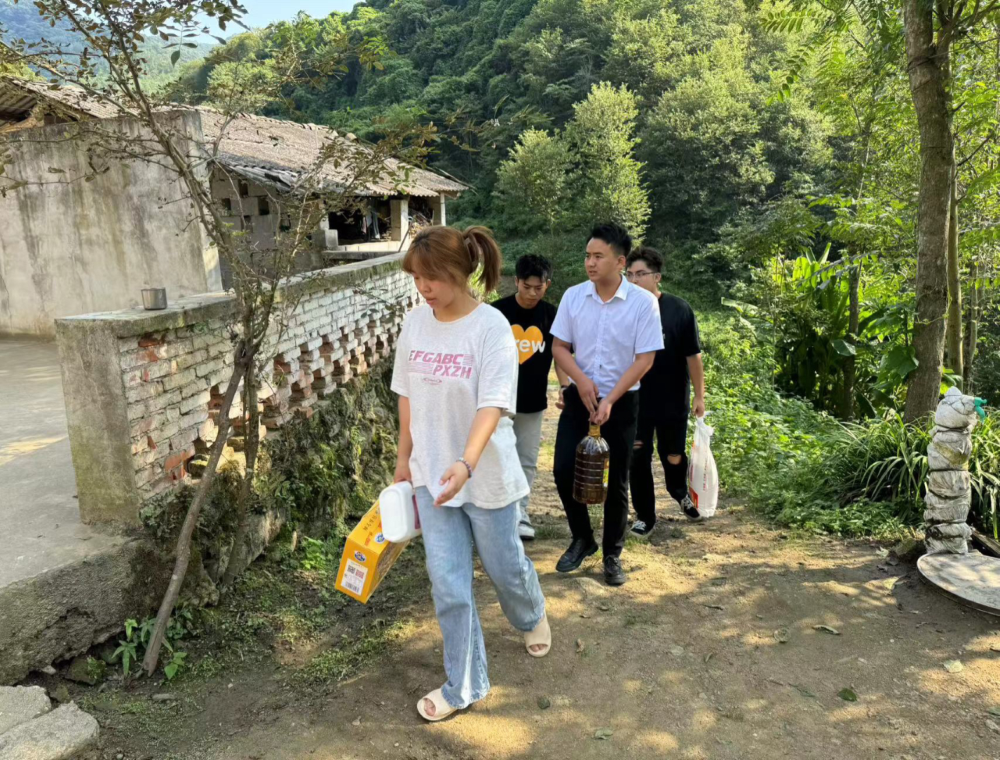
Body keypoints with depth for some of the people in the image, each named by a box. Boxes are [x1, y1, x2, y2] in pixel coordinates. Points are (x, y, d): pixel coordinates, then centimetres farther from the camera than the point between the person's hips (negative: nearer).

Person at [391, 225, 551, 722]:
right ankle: (464, 686, 26)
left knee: (504, 567, 17)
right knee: (448, 585, 7)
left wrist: (467, 464, -39)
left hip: (487, 475, -4)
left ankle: (532, 618, 53)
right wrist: (405, 459, 12)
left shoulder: (491, 327, -18)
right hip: (431, 475, 4)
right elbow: (407, 394, 8)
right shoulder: (415, 323, -2)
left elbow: (493, 406, -25)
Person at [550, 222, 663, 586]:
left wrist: (610, 400, -18)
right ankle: (582, 539, 23)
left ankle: (612, 555, 25)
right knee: (564, 471, -2)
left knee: (616, 482, 7)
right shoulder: (573, 296, -3)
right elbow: (559, 347, 2)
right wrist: (581, 379, -17)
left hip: (621, 402, -2)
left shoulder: (643, 302, -11)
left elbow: (645, 359, -12)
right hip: (579, 397, 3)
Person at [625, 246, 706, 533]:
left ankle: (680, 493, 45)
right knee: (638, 459, 4)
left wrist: (699, 395, -5)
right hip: (634, 401, 1)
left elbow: (693, 356, -5)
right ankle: (645, 516, 23)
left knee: (673, 456, 12)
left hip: (673, 401, -1)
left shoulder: (679, 309, -10)